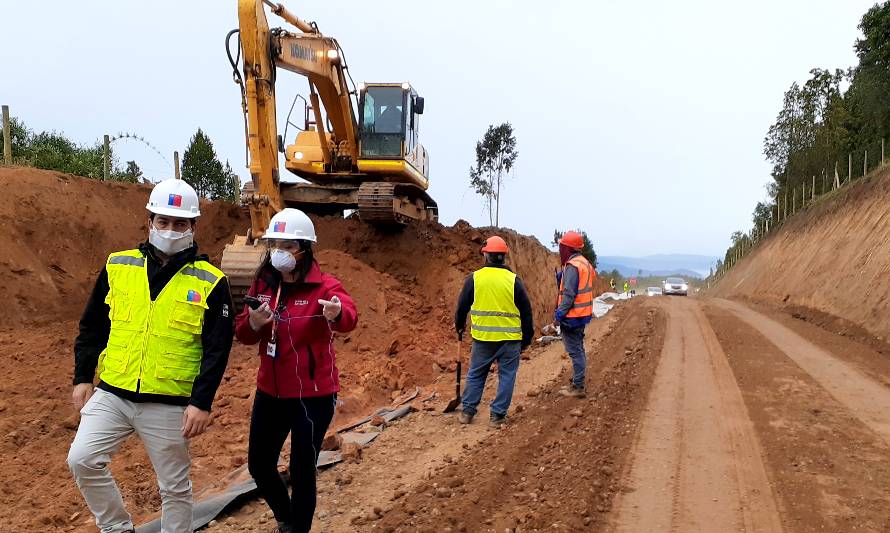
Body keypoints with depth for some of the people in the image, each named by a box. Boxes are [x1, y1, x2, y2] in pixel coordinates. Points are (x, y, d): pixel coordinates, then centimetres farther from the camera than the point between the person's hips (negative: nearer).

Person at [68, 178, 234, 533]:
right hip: (110, 395, 3)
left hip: (169, 406, -3)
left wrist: (201, 402, -12)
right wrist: (82, 377, 8)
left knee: (174, 487, 7)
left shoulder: (210, 283, -5)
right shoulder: (117, 267, 4)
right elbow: (92, 327, 12)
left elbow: (217, 350, -7)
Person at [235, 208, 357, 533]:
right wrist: (253, 323, -19)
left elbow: (349, 318, -36)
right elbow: (242, 335, 5)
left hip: (313, 396, -6)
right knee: (259, 465, 18)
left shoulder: (323, 286, -15)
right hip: (270, 392, 6)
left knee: (302, 471, 3)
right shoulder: (262, 285, 2)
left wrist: (337, 313, -60)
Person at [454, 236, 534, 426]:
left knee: (475, 374, 15)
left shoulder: (474, 278, -3)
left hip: (482, 338, 1)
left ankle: (467, 412, 19)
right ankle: (498, 415, 11)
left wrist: (459, 326, 24)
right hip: (510, 339, -1)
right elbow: (526, 311, 1)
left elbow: (462, 306, 6)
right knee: (506, 376, 10)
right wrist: (527, 338, 12)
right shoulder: (514, 280, -4)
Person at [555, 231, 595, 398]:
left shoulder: (572, 266, -19)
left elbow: (569, 294, -22)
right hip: (582, 315, 10)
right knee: (578, 350, 18)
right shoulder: (585, 263, 13)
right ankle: (577, 383, 28)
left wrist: (559, 314, -18)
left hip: (572, 316, -10)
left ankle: (578, 387, 1)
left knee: (575, 351, -4)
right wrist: (561, 277, 9)